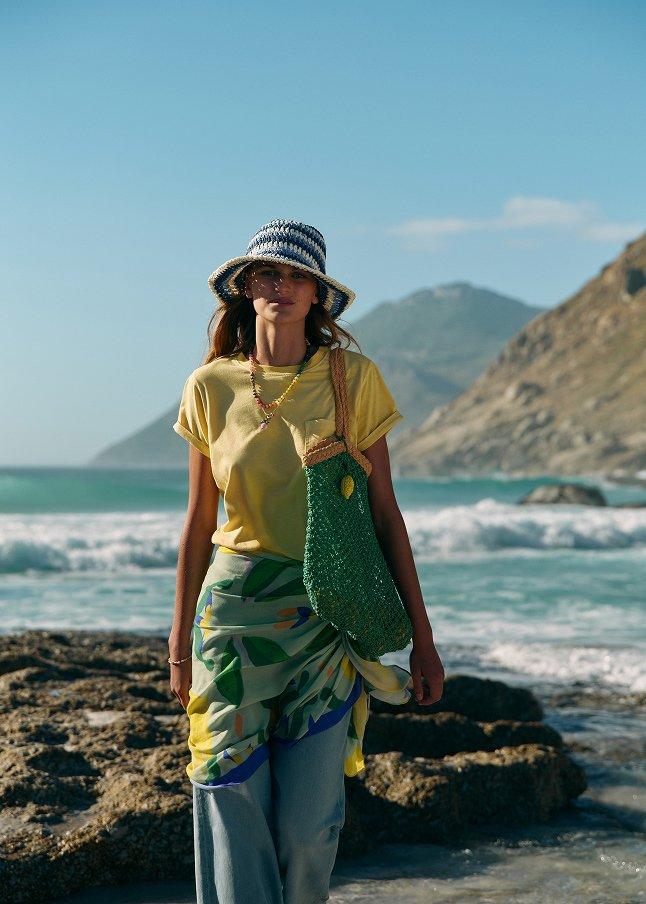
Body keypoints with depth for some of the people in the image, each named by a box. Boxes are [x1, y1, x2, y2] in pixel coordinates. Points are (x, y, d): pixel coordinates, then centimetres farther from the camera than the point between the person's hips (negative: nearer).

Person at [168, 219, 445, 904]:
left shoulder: (354, 379, -1)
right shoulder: (211, 387, 2)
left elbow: (385, 515, 1)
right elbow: (199, 522, 9)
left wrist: (421, 638, 0)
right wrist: (180, 641, 12)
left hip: (328, 618, -1)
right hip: (236, 614, 1)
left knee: (308, 825, -1)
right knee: (235, 812, 0)